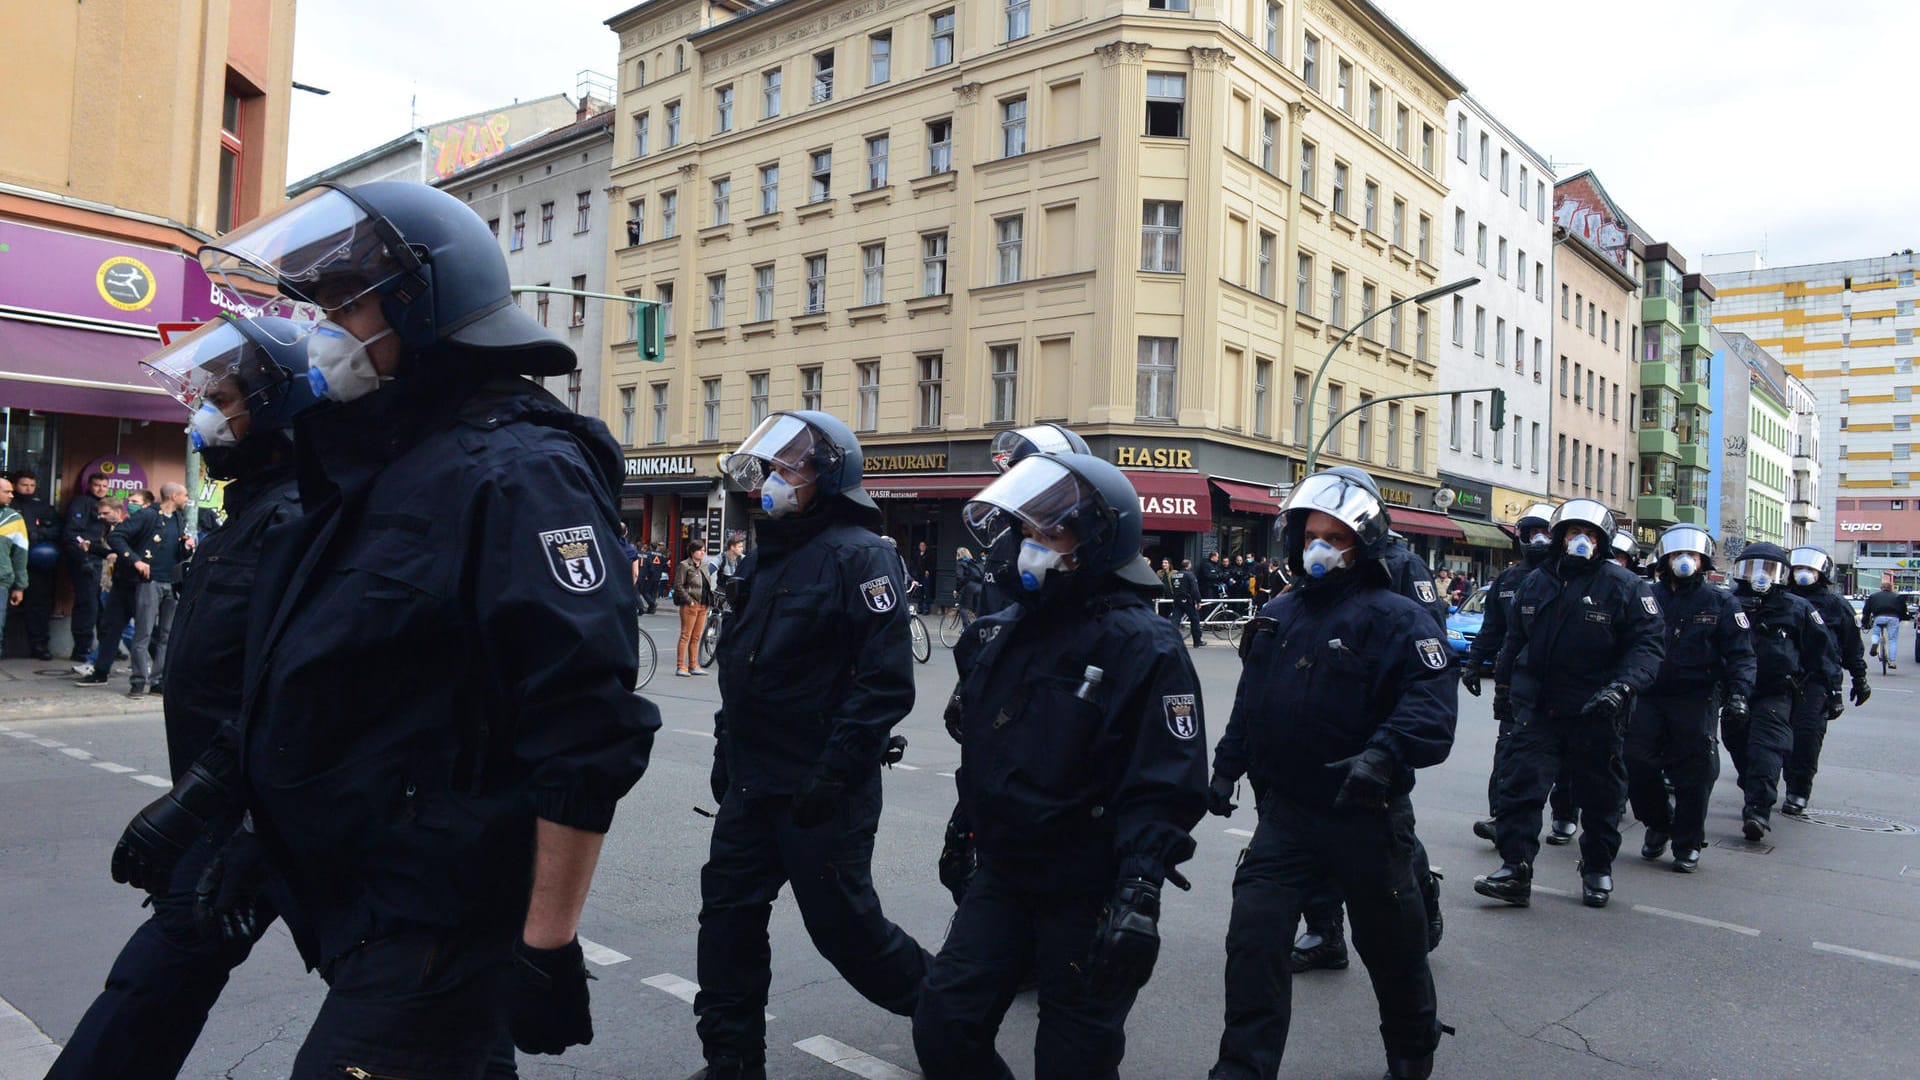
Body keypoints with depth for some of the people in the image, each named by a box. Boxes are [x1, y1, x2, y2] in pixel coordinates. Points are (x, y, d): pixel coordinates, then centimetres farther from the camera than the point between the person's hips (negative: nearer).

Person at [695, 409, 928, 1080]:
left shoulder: (859, 557, -15)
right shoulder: (768, 555, 12)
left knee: (843, 924, 4)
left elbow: (886, 684, -21)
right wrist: (726, 752, 20)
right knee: (728, 913, 10)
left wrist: (833, 774, -23)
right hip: (752, 784, 8)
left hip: (821, 791, -8)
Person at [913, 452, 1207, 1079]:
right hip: (1002, 876, 6)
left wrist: (1140, 896, -25)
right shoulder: (1002, 633, 6)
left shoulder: (1142, 647, -16)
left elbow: (1167, 787, -19)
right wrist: (966, 835, 24)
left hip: (1089, 897, -6)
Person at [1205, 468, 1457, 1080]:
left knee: (1391, 946, 16)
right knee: (1253, 935, -4)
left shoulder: (1392, 617, -13)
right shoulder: (1277, 616, 8)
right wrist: (1227, 767, 19)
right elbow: (1249, 703, 18)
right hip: (1286, 811, 4)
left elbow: (1431, 701, -27)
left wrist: (1385, 754, -41)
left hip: (1366, 816, -4)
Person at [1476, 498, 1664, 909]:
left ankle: (1597, 870, 30)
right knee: (1520, 786, -8)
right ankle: (1515, 870, -6)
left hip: (1596, 711, -2)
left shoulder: (1623, 586, -4)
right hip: (1539, 708, 2)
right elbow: (1515, 639, 20)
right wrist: (1504, 680, 20)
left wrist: (1623, 685, -24)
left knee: (1599, 797, 12)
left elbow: (1648, 643, -9)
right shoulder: (1535, 583, 9)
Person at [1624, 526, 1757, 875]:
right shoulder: (1647, 597, 9)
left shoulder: (1721, 603, 7)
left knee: (1693, 774, 0)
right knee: (1636, 762, -4)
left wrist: (1738, 692, -12)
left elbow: (1740, 654, 3)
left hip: (1695, 701, -1)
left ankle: (1688, 845, 14)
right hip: (1649, 697, 2)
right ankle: (1658, 824, 21)